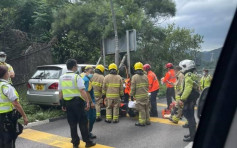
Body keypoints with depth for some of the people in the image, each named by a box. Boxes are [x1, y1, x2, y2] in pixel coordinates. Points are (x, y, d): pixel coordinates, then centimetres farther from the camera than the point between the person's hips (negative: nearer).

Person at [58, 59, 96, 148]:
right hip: (77, 102, -5)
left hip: (67, 103, 5)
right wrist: (87, 102, -18)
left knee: (72, 124, 12)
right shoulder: (76, 77, -11)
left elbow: (60, 92, 9)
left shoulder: (61, 78, 7)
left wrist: (62, 104, 15)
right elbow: (82, 91, -19)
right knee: (83, 123, 5)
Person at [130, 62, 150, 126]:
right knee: (146, 108, 14)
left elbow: (133, 87, -11)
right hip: (145, 95, 6)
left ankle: (142, 122, 4)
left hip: (139, 96, -6)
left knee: (141, 109, -1)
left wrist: (132, 95, 0)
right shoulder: (145, 76, 8)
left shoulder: (134, 77, -10)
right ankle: (147, 121, 23)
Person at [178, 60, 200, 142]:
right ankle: (192, 133, 28)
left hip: (189, 99, -10)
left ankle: (192, 136, 2)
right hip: (192, 99, 10)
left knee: (189, 117, -4)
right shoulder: (193, 75, 16)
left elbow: (188, 89, -26)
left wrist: (182, 98, -24)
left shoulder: (188, 75, -16)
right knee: (190, 116, 18)